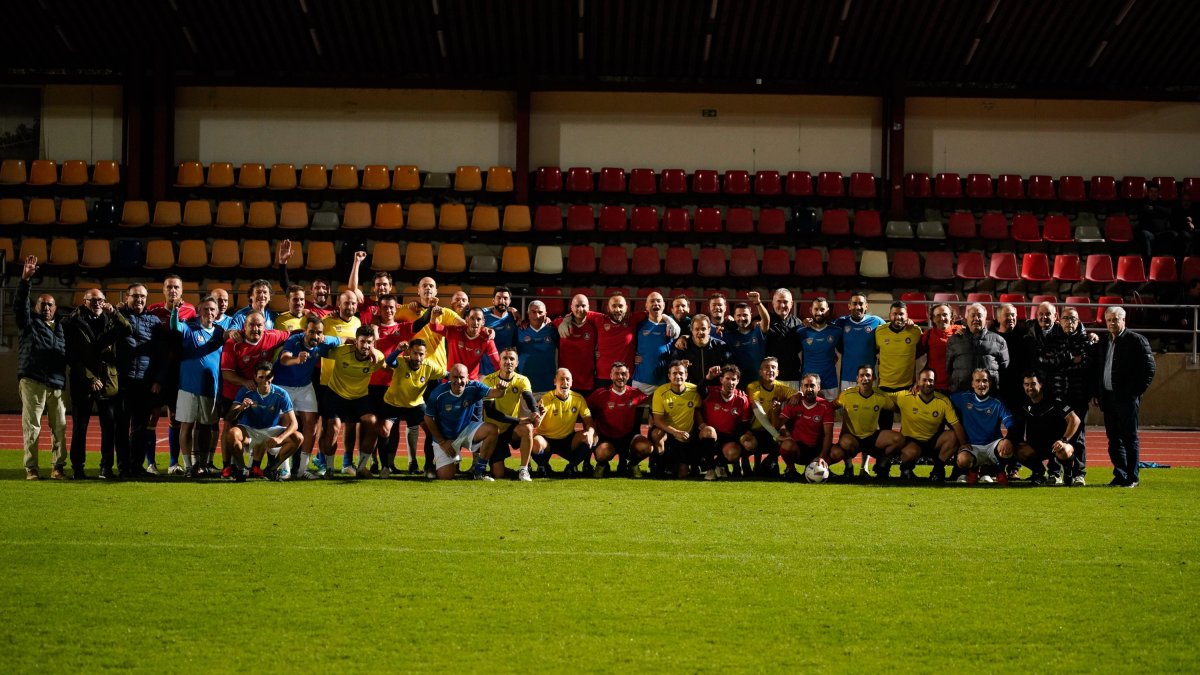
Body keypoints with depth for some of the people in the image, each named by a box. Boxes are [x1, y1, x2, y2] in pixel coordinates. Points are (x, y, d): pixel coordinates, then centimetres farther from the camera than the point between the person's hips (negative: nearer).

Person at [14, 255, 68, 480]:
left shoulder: (61, 327, 19)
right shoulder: (29, 323, 7)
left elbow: (67, 353, 20)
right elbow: (19, 304, -9)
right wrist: (25, 280, -21)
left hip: (57, 383, 4)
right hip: (33, 382, -4)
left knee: (60, 427, 1)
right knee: (32, 426, -5)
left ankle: (59, 467, 7)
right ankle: (31, 469, -2)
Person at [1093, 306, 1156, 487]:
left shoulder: (1136, 340, -3)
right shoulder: (1103, 344, 16)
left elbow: (1149, 368, -6)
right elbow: (1097, 370, 19)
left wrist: (1137, 391, -10)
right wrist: (1097, 395, 9)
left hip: (1127, 398, -6)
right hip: (1108, 397, 6)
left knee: (1129, 438, -2)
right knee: (1114, 439, 7)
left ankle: (1132, 478, 1)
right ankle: (1120, 475, 13)